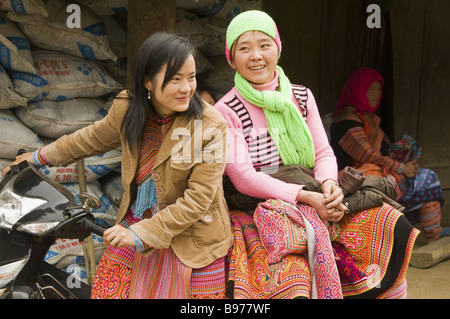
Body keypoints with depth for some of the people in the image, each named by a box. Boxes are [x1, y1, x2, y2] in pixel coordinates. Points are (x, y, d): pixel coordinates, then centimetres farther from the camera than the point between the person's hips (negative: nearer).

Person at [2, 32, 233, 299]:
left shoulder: (211, 126, -21)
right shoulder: (127, 109, -8)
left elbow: (198, 198, -20)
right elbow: (96, 137, 13)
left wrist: (141, 234, -21)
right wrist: (42, 156, 25)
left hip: (192, 243, -4)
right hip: (135, 228, 4)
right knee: (108, 291, 10)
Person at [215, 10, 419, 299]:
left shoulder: (302, 98, 9)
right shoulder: (226, 112, -6)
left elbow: (324, 153, 8)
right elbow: (243, 178, -12)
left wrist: (329, 184, -15)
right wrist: (307, 196, -20)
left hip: (315, 197, 5)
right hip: (259, 208, -5)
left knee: (396, 228, -6)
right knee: (293, 282, -31)